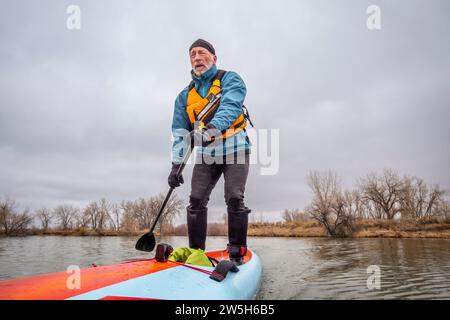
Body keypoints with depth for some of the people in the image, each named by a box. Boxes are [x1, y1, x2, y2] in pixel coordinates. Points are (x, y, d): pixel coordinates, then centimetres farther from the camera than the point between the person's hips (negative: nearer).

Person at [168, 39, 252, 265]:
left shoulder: (230, 79, -1)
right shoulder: (185, 96, 12)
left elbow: (230, 106, -22)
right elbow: (180, 133, 9)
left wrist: (213, 128, -42)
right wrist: (176, 164, -2)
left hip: (234, 149, -4)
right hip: (205, 155, 4)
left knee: (234, 199, -12)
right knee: (196, 200, -5)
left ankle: (237, 254, -2)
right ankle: (196, 252, 5)